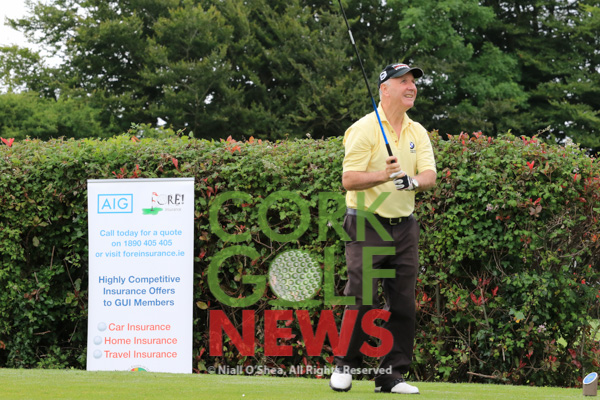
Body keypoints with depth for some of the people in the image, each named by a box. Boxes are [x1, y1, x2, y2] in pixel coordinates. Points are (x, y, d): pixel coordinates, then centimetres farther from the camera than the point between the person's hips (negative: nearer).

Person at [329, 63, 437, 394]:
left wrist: (412, 180, -22)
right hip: (367, 226, -5)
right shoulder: (363, 129, -7)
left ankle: (391, 373, 9)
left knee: (403, 303, 1)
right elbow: (349, 180, -14)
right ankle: (345, 366, 7)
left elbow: (430, 176, 0)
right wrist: (384, 175, -28)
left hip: (404, 227, 5)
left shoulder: (418, 133, 10)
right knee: (361, 300, -9)